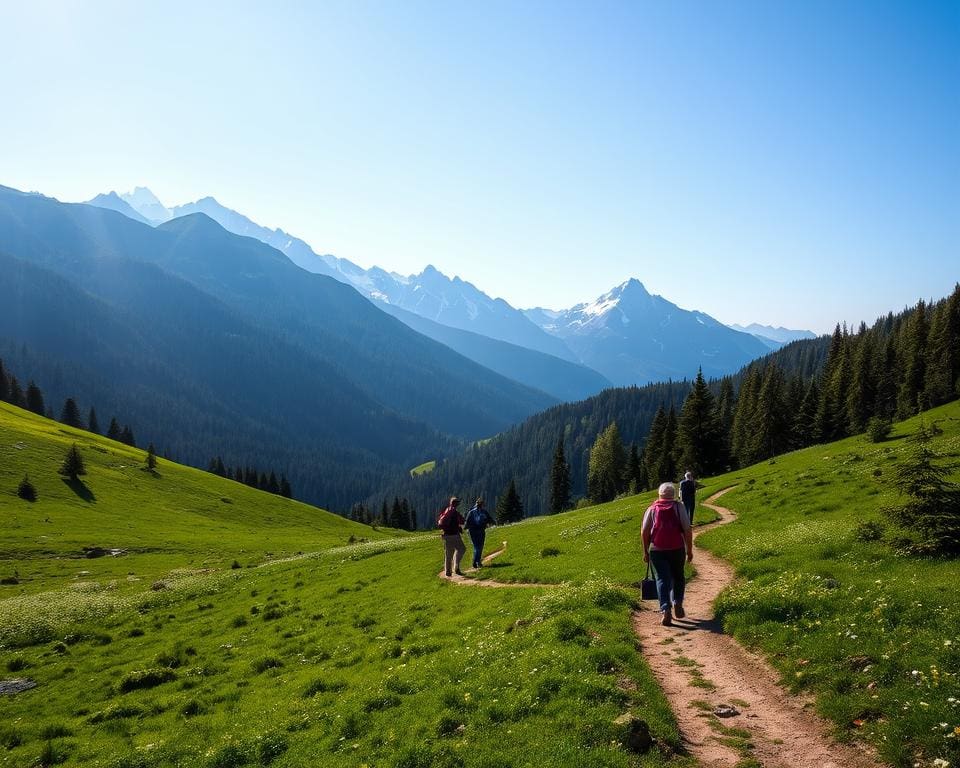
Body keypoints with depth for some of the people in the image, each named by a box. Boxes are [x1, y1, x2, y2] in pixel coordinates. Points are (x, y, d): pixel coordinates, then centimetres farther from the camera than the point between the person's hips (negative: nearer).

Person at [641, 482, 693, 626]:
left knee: (662, 579, 3)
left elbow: (644, 532, 1)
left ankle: (665, 610, -11)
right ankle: (678, 603, 9)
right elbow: (688, 530, -3)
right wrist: (689, 550, 3)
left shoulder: (651, 509, 7)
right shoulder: (678, 507, 3)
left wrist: (646, 551, 9)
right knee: (678, 577, 20)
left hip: (657, 550, 0)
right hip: (677, 549, 0)